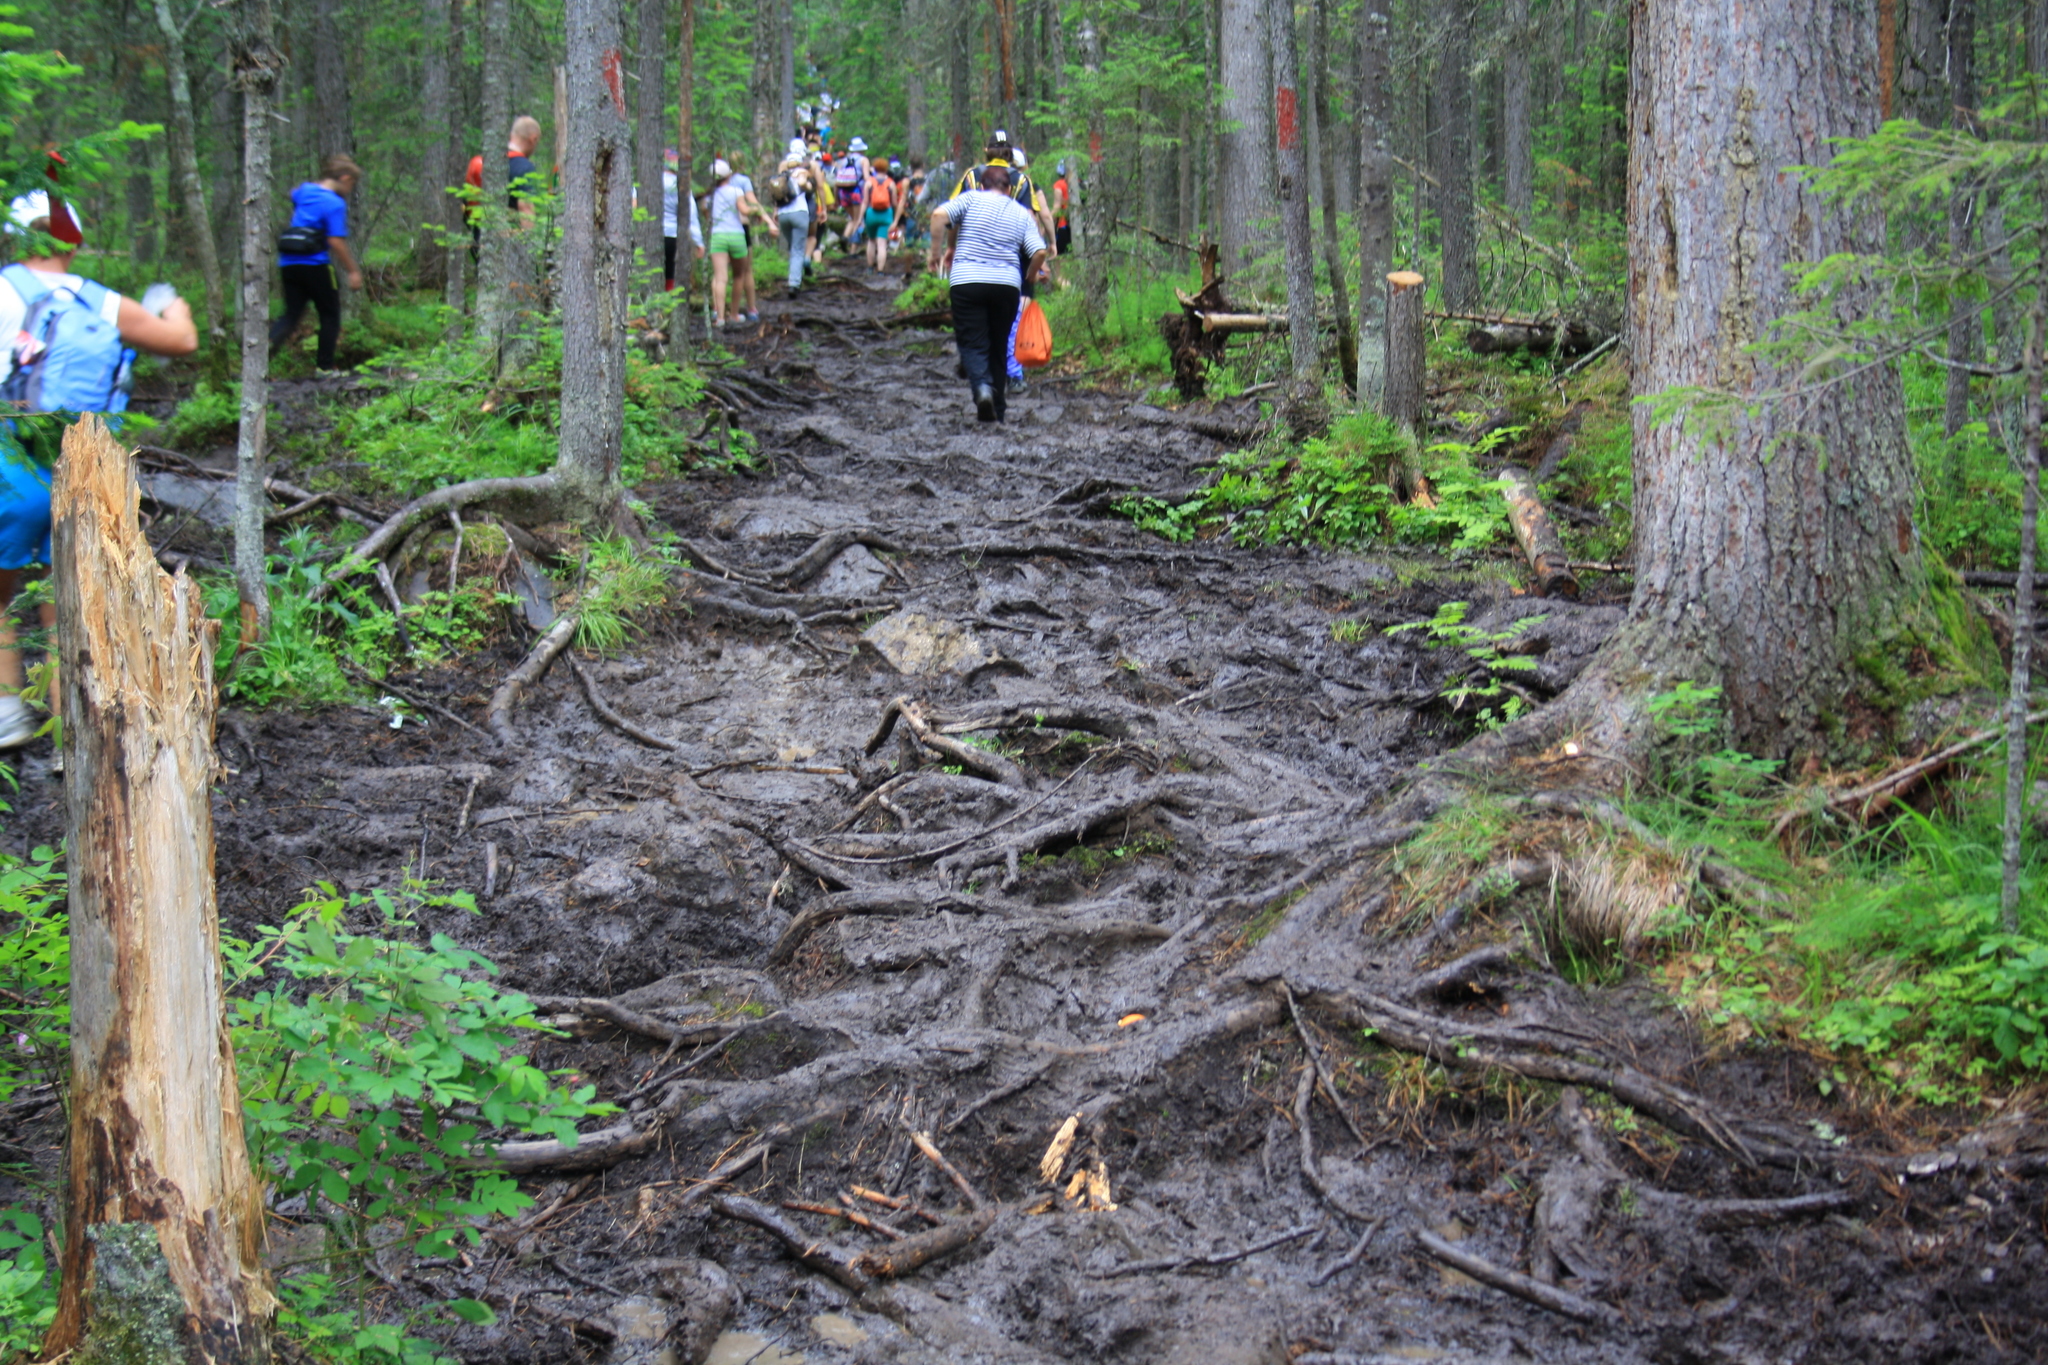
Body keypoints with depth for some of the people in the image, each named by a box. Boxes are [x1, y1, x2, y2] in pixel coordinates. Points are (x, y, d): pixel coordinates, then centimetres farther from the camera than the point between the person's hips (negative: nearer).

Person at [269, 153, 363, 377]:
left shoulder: (303, 192, 10)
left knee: (291, 314, 9)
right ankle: (325, 367, 13)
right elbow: (336, 242, -17)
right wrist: (353, 271, -11)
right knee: (330, 315, 10)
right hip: (315, 265, -6)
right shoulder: (334, 204, -12)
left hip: (288, 263, 6)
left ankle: (267, 344, -17)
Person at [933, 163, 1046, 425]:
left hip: (967, 281, -2)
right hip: (1007, 284, 2)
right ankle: (998, 409, 17)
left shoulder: (971, 199, 7)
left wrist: (941, 250, 2)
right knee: (998, 345, 15)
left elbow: (939, 215, -9)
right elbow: (1039, 252, 1)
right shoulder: (1022, 214, 13)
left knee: (972, 342, 0)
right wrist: (1028, 278, 18)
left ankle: (981, 387, -29)